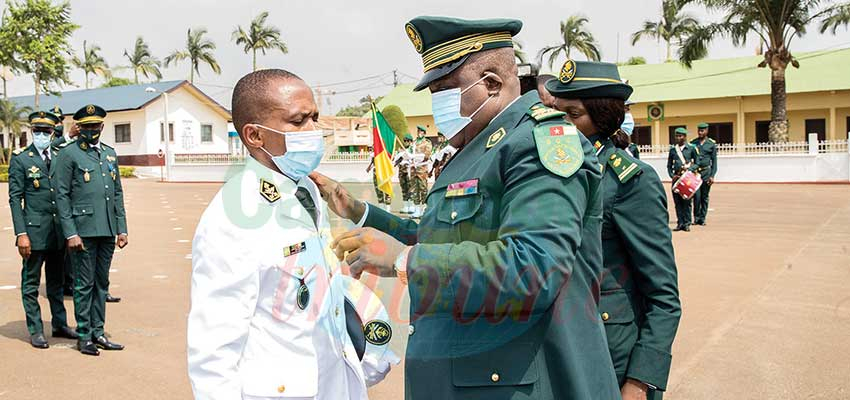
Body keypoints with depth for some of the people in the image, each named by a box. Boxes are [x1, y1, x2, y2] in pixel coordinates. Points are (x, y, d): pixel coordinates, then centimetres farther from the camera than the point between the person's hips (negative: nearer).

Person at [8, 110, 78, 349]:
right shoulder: (20, 159, -2)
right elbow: (15, 199, -5)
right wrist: (21, 233, -11)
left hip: (59, 230, 4)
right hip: (35, 230, -4)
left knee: (56, 281, 14)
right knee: (31, 282, 4)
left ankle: (60, 325, 25)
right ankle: (35, 331, 13)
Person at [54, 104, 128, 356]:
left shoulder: (110, 153, 15)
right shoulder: (68, 154, -2)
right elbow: (61, 196, -7)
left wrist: (122, 228, 11)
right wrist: (70, 233, -13)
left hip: (107, 231, 6)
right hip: (83, 230, -5)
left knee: (102, 283, 11)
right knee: (84, 284, 1)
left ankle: (98, 332, 21)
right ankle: (84, 337, 12)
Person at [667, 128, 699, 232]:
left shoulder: (691, 148, 4)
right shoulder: (673, 149, 11)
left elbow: (697, 163, 7)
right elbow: (669, 165, 14)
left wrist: (689, 169, -10)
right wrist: (672, 175, -1)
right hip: (676, 178, 3)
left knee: (687, 201, -2)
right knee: (677, 201, 2)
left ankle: (687, 223, 4)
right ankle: (680, 223, 8)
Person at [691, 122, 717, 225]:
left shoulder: (712, 144, 4)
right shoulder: (693, 143, 6)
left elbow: (714, 161, 3)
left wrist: (712, 176, -4)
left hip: (706, 172, 0)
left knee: (704, 197, 4)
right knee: (697, 196, -8)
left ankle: (702, 218, 13)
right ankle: (696, 217, 6)